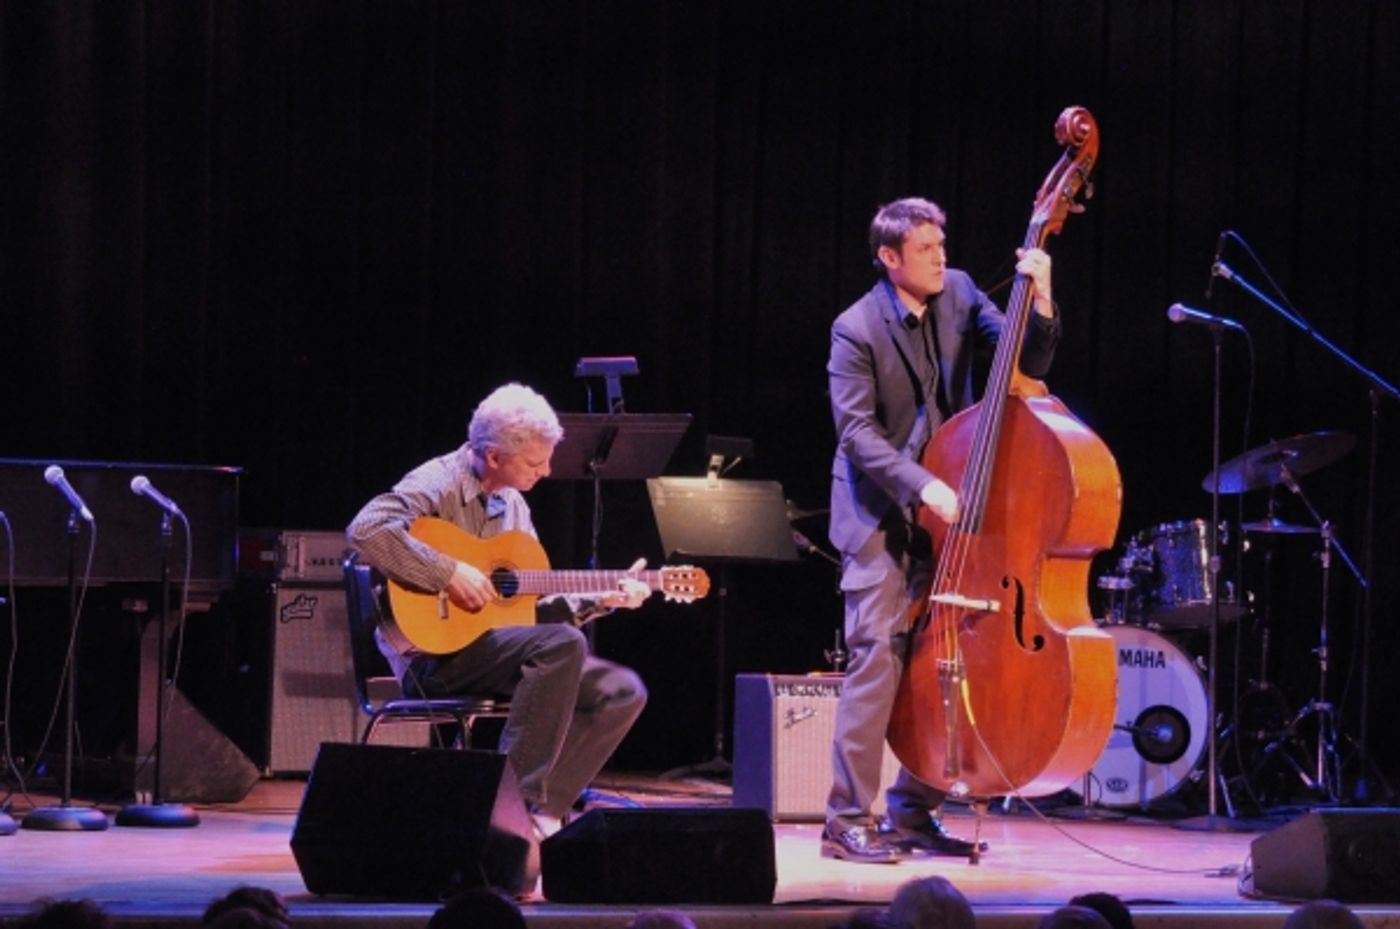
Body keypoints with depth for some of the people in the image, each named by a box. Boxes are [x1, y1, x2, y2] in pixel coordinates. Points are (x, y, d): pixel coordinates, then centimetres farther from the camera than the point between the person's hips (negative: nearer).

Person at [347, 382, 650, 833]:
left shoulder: (513, 506, 16)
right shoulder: (441, 484, -10)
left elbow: (533, 606, 21)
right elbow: (365, 529, -28)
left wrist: (599, 600, 7)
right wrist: (449, 573, -27)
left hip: (498, 648, 9)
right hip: (435, 653, -9)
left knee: (623, 691, -4)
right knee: (563, 644, -30)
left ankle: (542, 811, -11)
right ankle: (514, 802, -28)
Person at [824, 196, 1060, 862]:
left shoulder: (959, 295, 4)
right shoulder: (857, 330, -12)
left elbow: (1029, 363, 3)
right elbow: (858, 432, -17)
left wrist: (1040, 302, -15)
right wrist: (921, 486, -29)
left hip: (944, 510, 6)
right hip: (881, 515, -6)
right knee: (878, 653, -13)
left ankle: (912, 812, 16)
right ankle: (848, 819, -10)